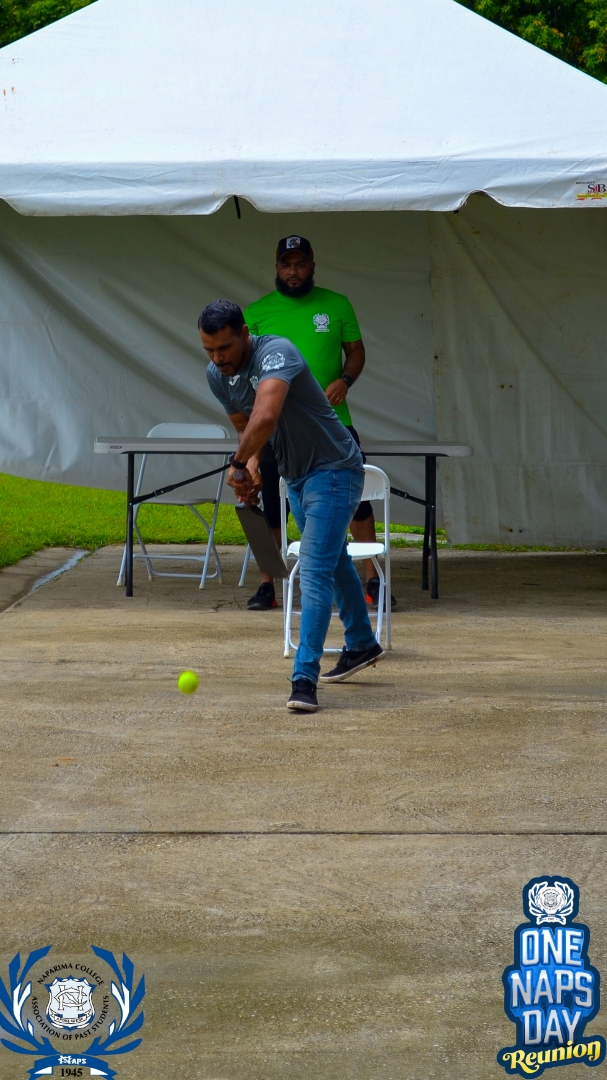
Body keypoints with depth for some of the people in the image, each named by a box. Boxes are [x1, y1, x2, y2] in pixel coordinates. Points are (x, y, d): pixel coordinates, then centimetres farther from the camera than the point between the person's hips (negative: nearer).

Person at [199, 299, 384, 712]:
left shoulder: (276, 353, -30)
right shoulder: (218, 376, -3)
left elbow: (265, 417, -46)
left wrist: (237, 465, -33)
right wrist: (252, 465, -5)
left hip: (333, 472, -10)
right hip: (296, 478, 10)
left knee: (314, 573, -18)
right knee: (333, 561, 26)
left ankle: (305, 679, -22)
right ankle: (362, 644, 45)